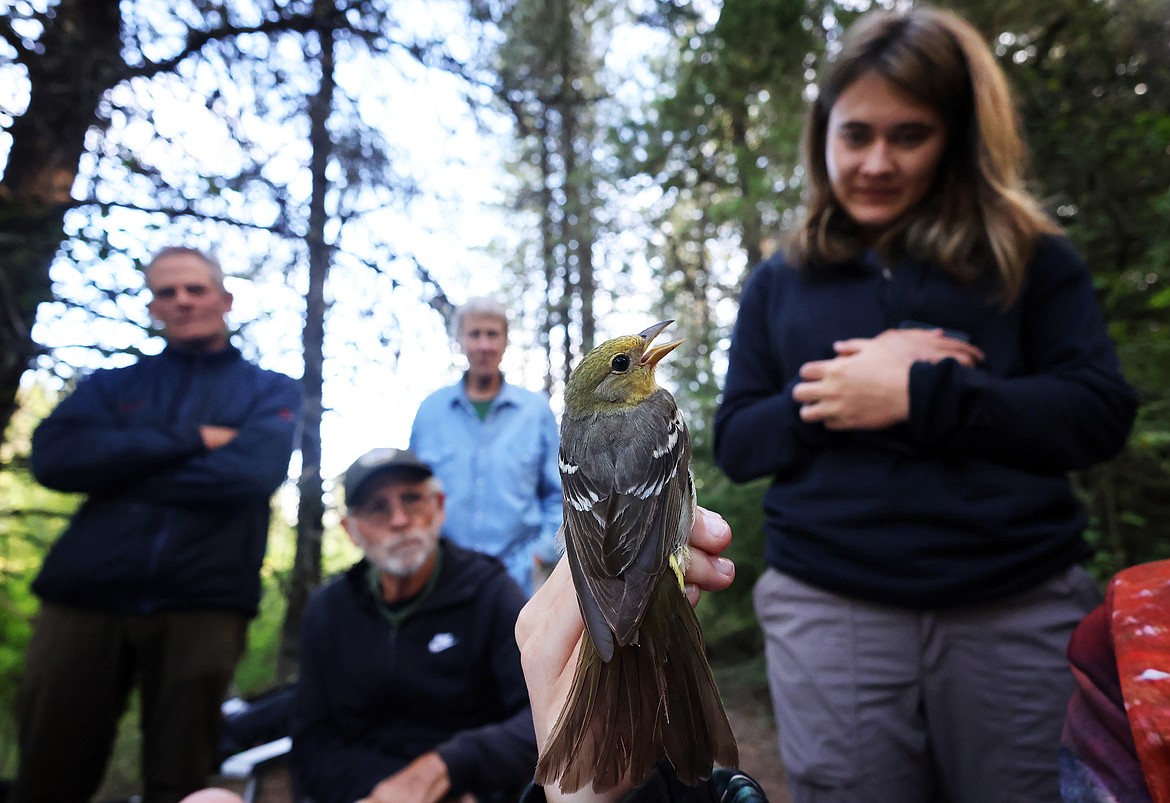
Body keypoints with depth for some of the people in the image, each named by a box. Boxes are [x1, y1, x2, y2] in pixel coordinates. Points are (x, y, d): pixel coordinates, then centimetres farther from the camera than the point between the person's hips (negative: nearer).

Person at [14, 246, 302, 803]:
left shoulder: (271, 392, 7)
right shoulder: (112, 385, 15)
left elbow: (252, 473, -12)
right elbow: (54, 457, -4)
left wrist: (119, 468, -5)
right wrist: (189, 440, -10)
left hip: (202, 605, -2)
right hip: (84, 596, 3)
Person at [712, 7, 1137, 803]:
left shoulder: (1028, 258, 6)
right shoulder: (778, 284, 9)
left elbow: (1100, 413, -4)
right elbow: (735, 445, 5)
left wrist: (917, 394, -16)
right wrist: (828, 394, -13)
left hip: (1021, 610, 0)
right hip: (830, 614, 1)